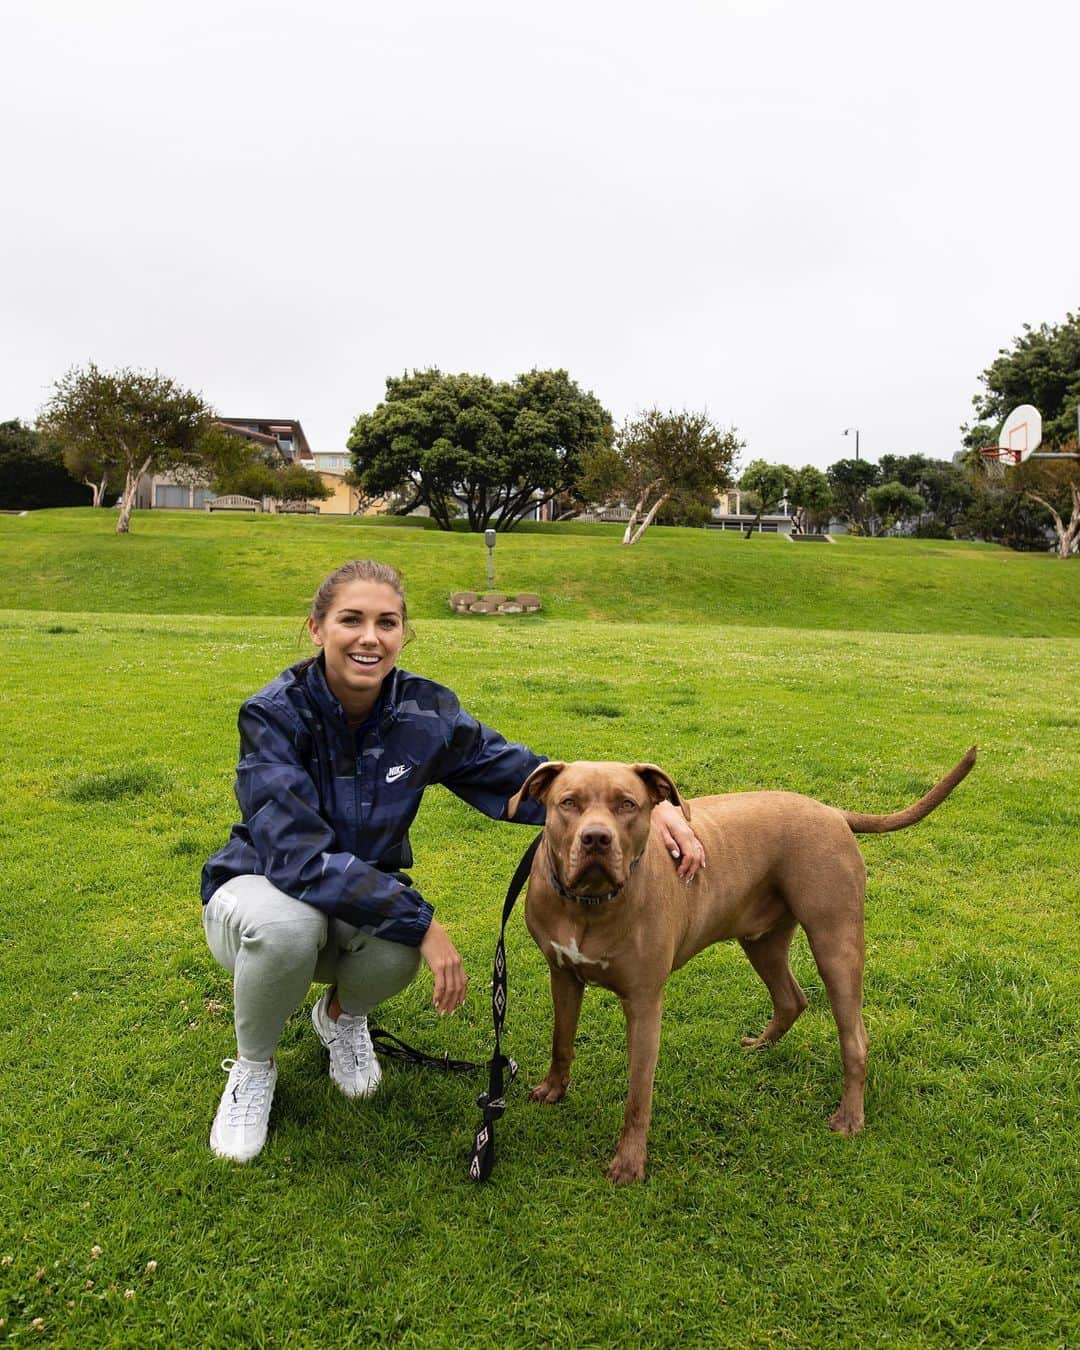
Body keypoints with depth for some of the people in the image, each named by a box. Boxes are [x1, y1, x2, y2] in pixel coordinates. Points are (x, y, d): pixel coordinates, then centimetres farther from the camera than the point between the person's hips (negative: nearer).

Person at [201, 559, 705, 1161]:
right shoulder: (275, 714, -25)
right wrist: (421, 919, -37)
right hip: (261, 892, -2)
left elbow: (528, 775, -10)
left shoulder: (424, 711, -16)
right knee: (288, 924, -37)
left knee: (397, 945, -32)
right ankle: (253, 1065, -2)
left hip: (362, 902, 2)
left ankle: (342, 1015, 8)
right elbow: (299, 855, -33)